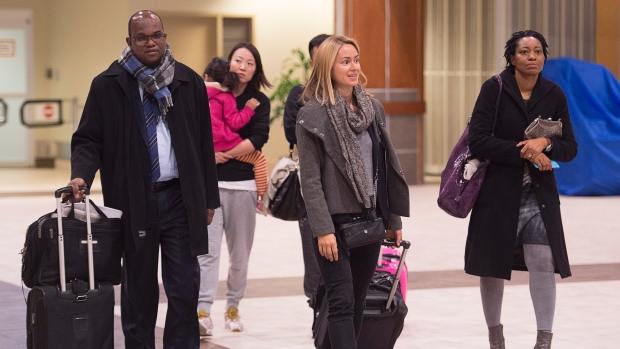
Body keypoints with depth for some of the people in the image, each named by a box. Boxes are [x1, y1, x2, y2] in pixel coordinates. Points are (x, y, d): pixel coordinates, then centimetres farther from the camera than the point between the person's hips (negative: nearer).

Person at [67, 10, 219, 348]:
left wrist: (209, 197, 8)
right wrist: (81, 175, -19)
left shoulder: (188, 82, 6)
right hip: (134, 202, -1)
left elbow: (204, 143, 9)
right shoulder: (107, 85, -1)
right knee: (139, 287, 7)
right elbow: (88, 139, 0)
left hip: (181, 198, 1)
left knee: (185, 286, 1)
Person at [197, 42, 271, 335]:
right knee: (207, 249, -11)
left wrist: (223, 155, -12)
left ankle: (233, 307, 22)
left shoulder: (259, 101, 6)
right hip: (209, 182, 0)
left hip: (243, 183, 1)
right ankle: (203, 312, -17)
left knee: (239, 253, 8)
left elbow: (258, 139, -9)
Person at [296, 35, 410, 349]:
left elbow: (387, 168, 13)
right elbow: (310, 179, -11)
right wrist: (322, 229, -17)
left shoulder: (372, 109, 9)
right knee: (342, 302, -8)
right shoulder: (313, 114, -8)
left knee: (358, 302, 9)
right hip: (335, 222, -6)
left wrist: (393, 219, 12)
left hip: (368, 220, 6)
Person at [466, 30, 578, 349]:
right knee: (492, 267, 7)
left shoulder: (553, 94, 3)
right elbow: (478, 141, -13)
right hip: (498, 192, -2)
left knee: (543, 263, -10)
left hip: (539, 193, 2)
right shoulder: (494, 89, -7)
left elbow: (570, 148, 4)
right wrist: (524, 152, -17)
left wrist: (545, 143, -17)